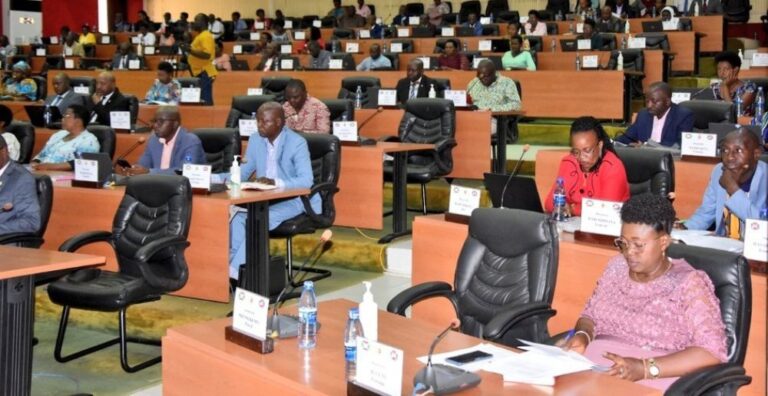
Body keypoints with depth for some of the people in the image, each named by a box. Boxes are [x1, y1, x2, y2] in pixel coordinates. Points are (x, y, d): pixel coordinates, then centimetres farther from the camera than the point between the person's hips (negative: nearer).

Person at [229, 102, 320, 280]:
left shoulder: (297, 143, -15)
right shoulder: (255, 140, 5)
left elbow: (306, 181, -24)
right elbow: (244, 171, 12)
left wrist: (275, 182, -38)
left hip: (293, 200, -6)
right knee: (238, 217, -23)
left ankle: (236, 270, -31)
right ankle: (233, 265, -25)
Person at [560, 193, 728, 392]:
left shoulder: (689, 284, -6)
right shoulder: (616, 267, 10)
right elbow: (589, 315, 19)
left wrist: (645, 368, -22)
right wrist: (582, 336, -3)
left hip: (648, 384, -5)